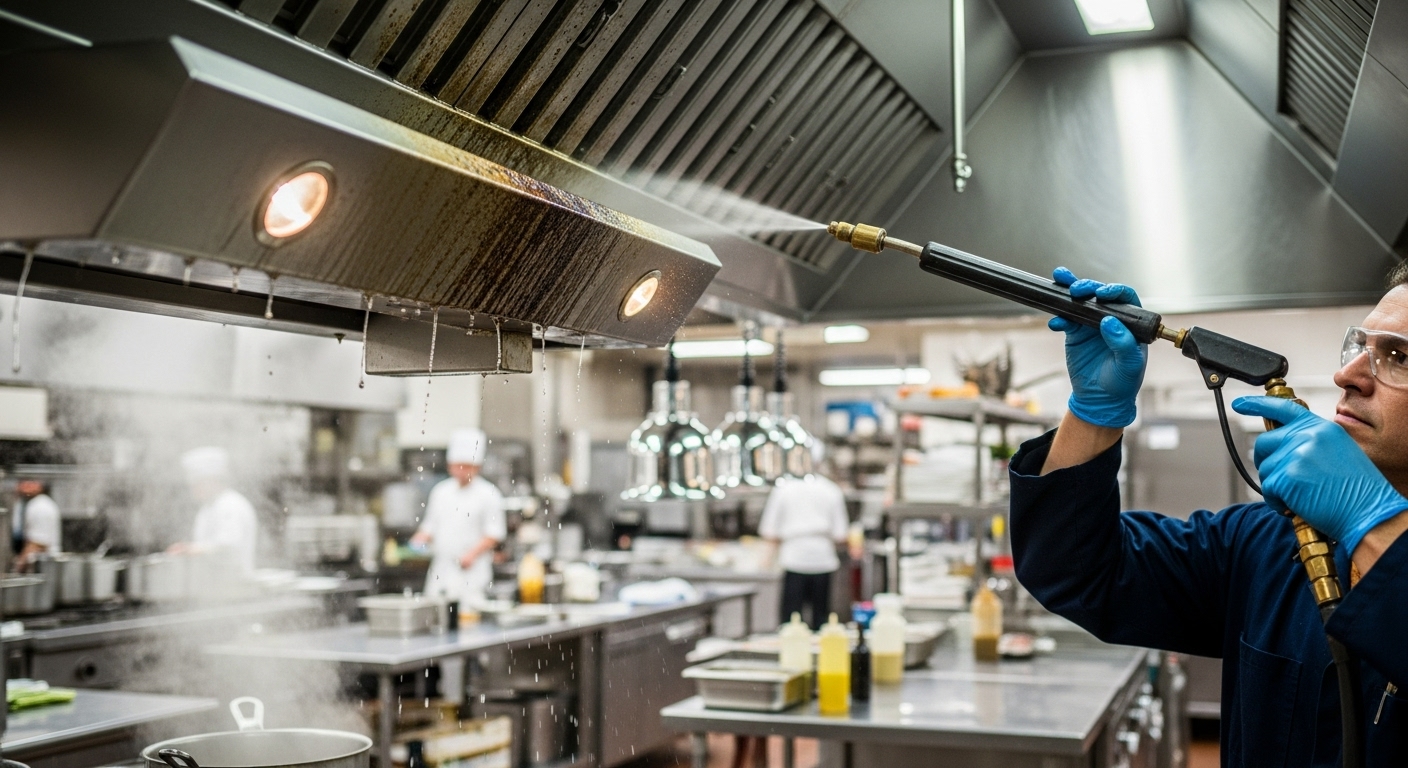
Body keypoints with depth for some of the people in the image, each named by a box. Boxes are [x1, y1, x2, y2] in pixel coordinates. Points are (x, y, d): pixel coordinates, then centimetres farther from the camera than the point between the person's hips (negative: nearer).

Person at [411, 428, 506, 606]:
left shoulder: (488, 495, -3)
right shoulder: (441, 491, 14)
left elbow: (495, 533, -6)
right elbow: (430, 526, 20)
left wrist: (472, 554, -16)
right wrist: (421, 540, 1)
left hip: (470, 572, -5)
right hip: (440, 571, 5)